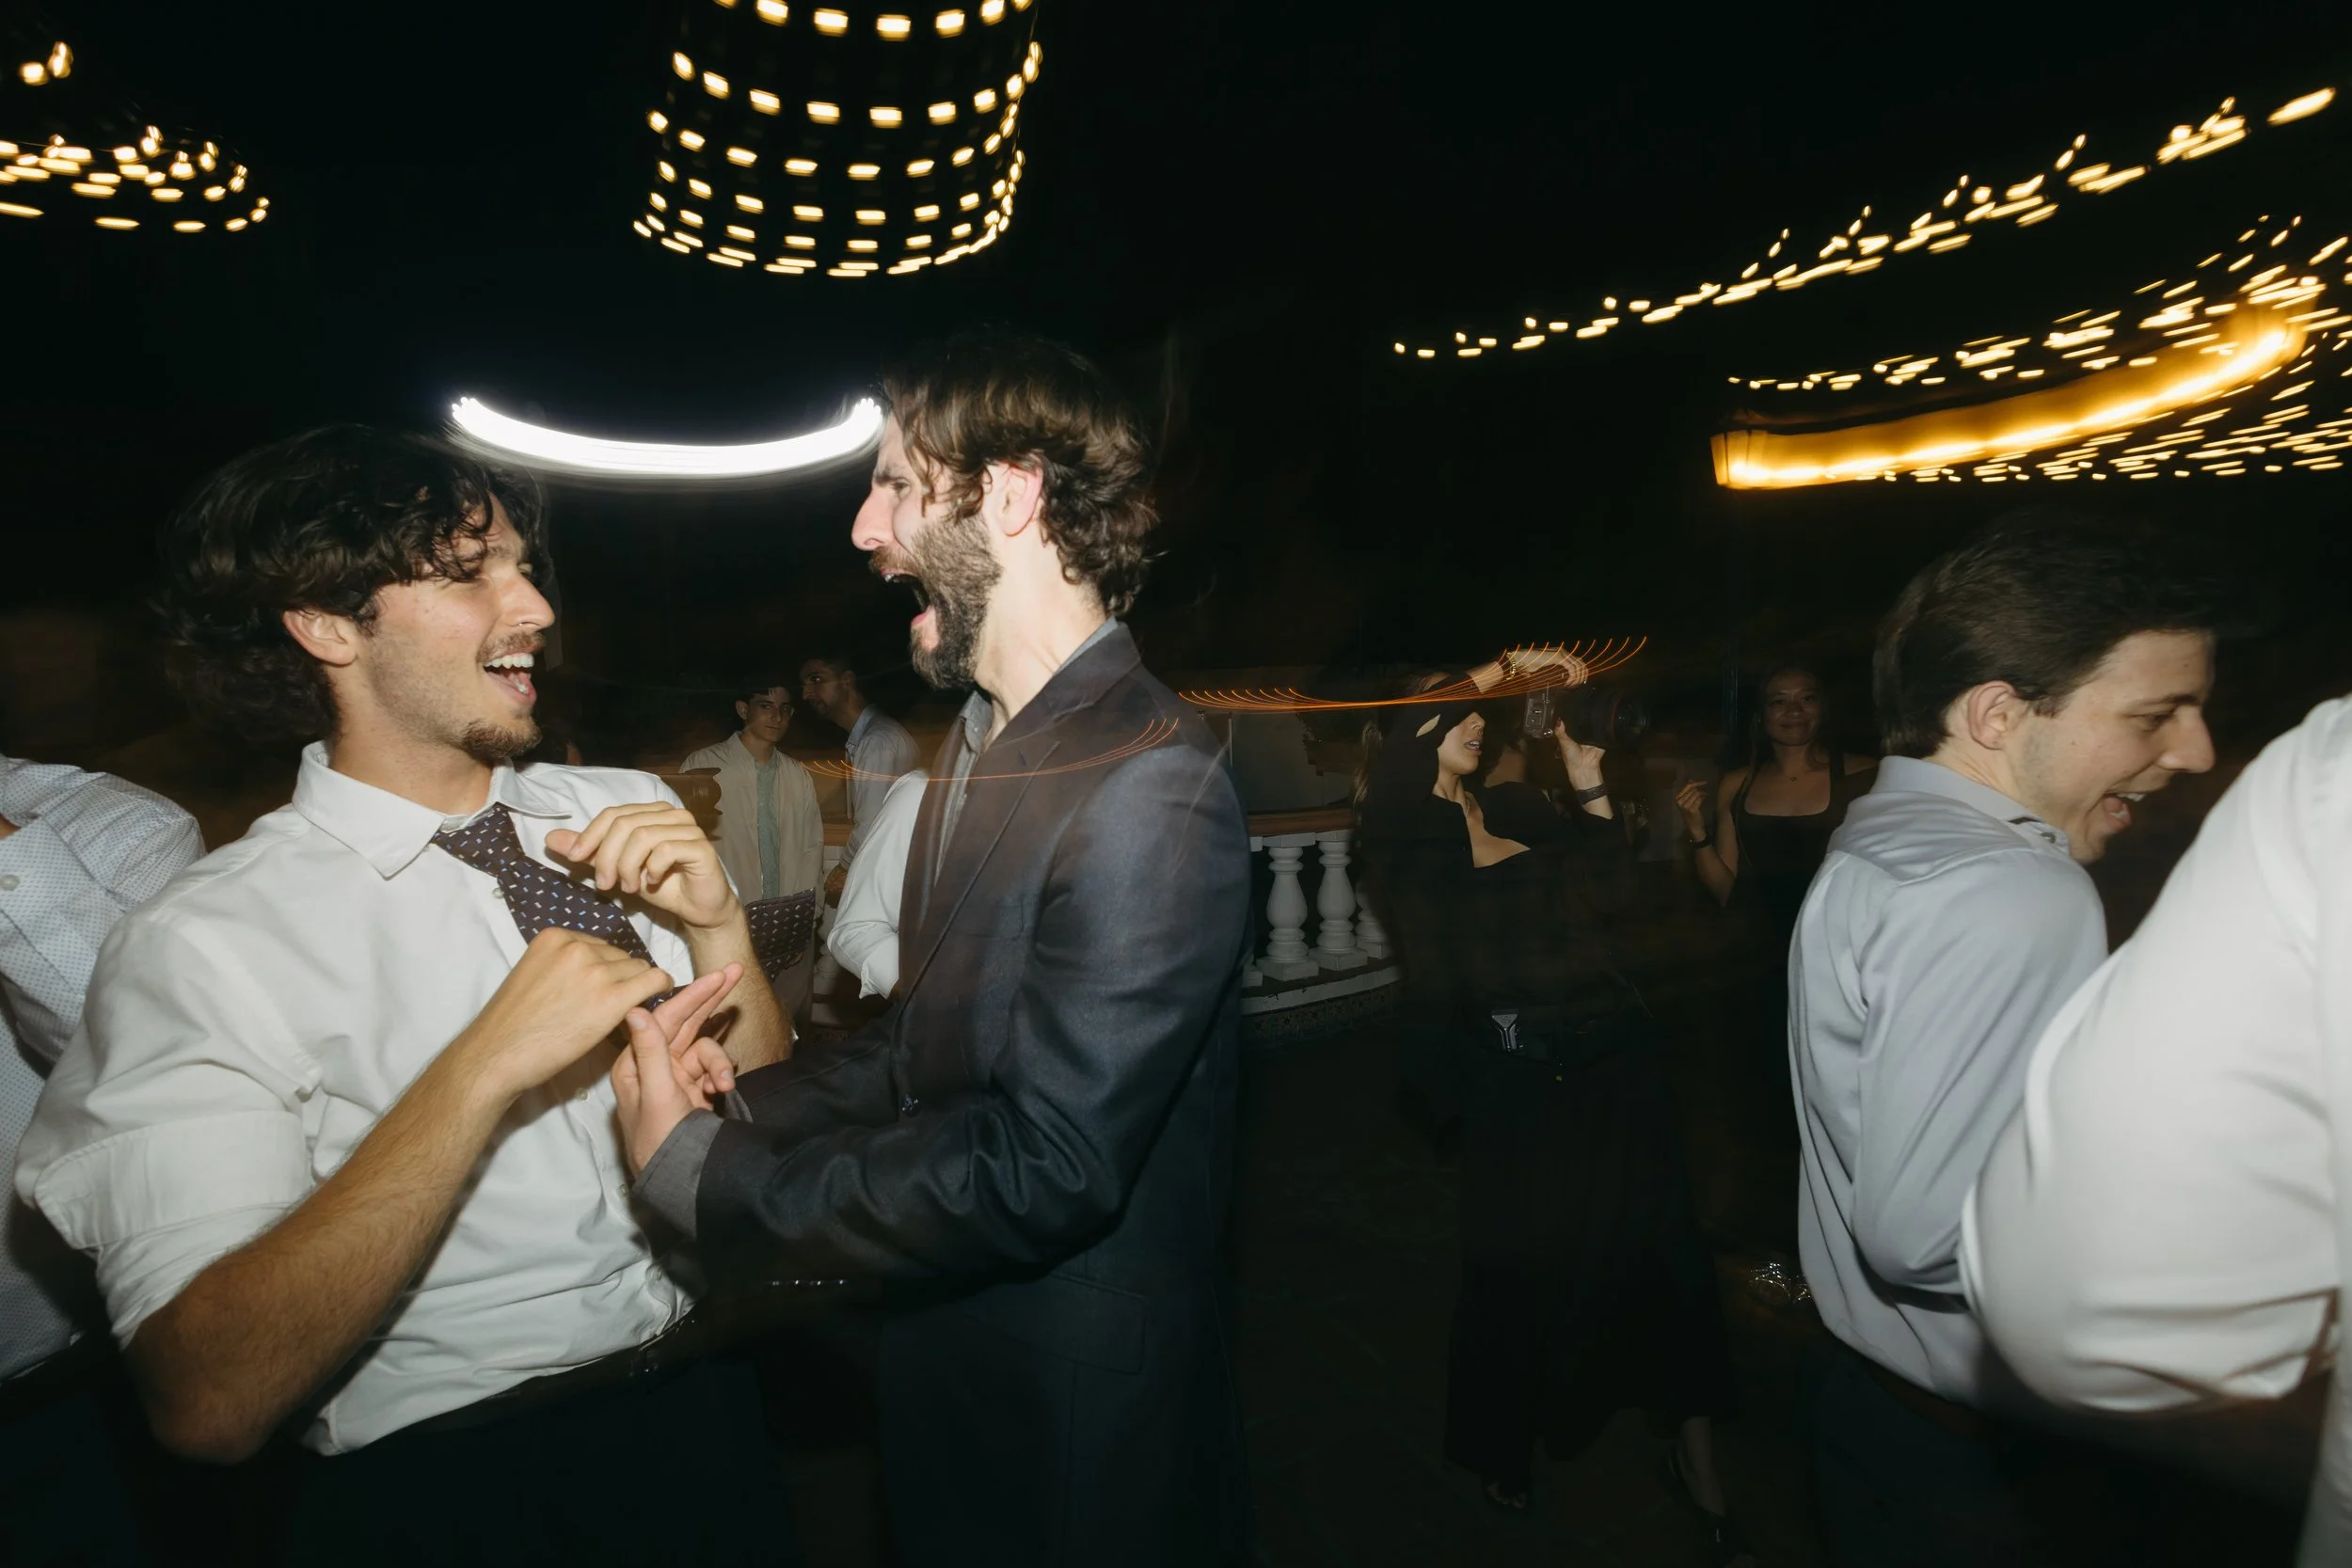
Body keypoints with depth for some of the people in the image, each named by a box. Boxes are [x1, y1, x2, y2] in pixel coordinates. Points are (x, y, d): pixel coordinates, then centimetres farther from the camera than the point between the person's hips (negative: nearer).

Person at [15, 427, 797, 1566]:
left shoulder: (623, 812, -2)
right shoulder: (199, 948, -15)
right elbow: (207, 1403, -22)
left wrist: (718, 927, -17)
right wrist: (484, 1069, -29)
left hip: (712, 1419, 5)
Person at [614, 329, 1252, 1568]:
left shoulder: (1149, 786, -27)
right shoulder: (977, 746, 3)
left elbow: (1043, 1167, -28)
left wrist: (703, 1176, -19)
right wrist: (730, 1102, -5)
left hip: (1079, 1412, -7)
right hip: (947, 1354, 8)